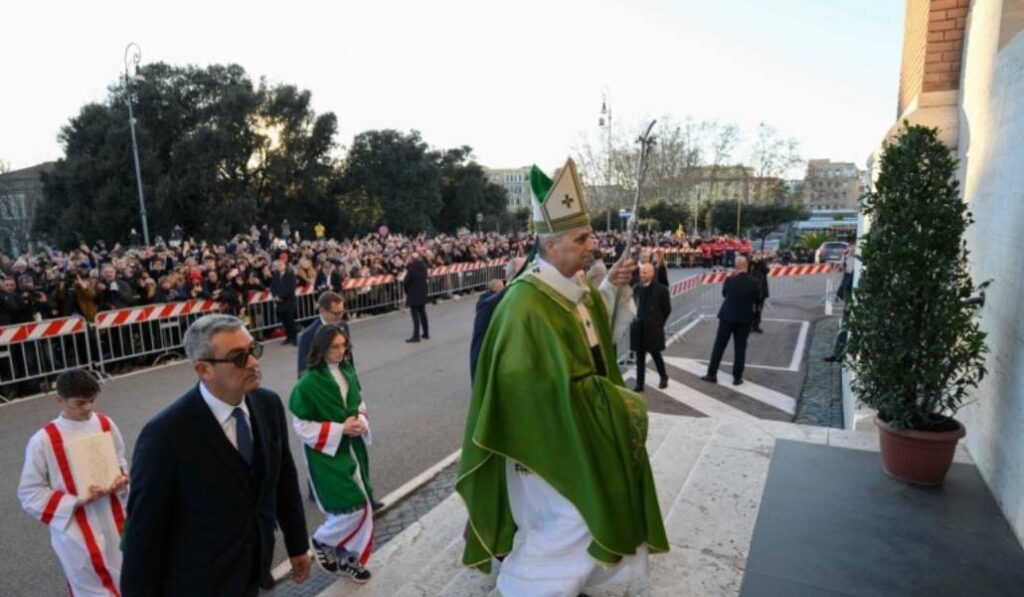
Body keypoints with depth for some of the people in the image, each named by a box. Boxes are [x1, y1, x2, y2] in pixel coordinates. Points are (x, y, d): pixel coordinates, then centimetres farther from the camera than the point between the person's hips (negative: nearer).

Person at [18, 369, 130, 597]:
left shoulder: (105, 424, -3)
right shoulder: (43, 441, -15)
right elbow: (29, 494, -8)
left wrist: (121, 478, -11)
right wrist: (76, 501, -19)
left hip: (113, 522, 4)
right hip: (77, 533, -4)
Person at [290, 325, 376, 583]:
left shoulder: (347, 372, 1)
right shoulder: (308, 383, -19)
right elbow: (301, 426, -14)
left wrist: (361, 421, -7)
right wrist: (340, 429, -19)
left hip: (353, 449, 7)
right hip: (326, 454, -6)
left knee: (363, 507, 11)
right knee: (353, 508, -7)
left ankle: (347, 558, 32)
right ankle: (321, 541, 24)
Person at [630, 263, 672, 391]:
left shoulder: (661, 289, -7)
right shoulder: (636, 288, 4)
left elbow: (667, 309, -1)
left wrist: (658, 323, 1)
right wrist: (636, 321, 4)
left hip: (653, 328, -3)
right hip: (639, 328, 3)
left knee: (655, 354, 8)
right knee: (640, 356, 6)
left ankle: (664, 378, 33)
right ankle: (639, 384, 13)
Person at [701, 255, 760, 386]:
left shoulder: (730, 280, -11)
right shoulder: (753, 282, -8)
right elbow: (756, 299, 3)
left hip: (728, 317, -1)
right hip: (745, 319, 1)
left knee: (719, 345, 7)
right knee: (740, 348, 9)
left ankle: (712, 374, 12)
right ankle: (737, 377, 11)